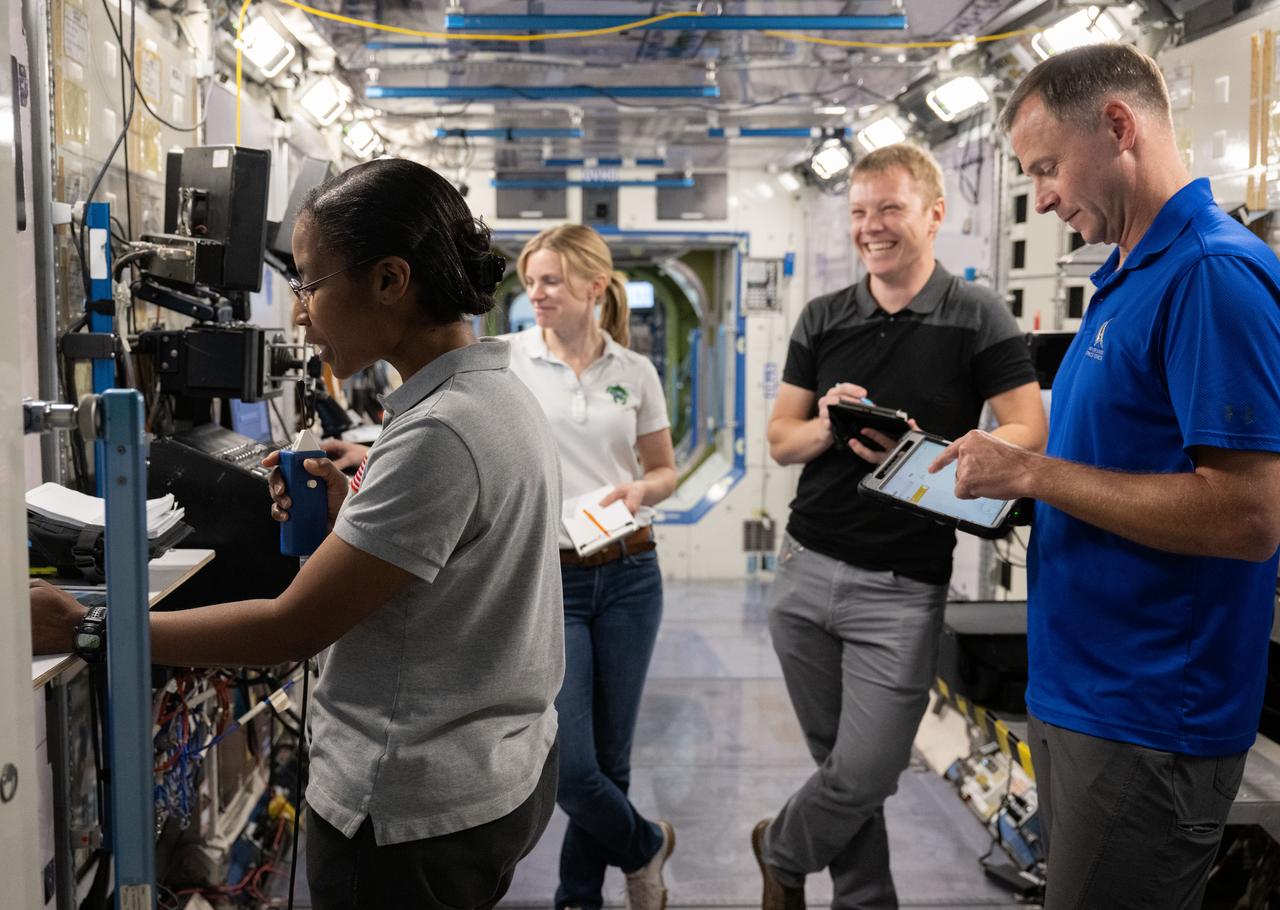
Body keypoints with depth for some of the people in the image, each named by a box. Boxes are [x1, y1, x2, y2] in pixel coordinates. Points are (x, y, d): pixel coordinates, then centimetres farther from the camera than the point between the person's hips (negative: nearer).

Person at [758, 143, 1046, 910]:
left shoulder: (978, 318, -3)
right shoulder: (822, 320, 8)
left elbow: (1029, 435, -8)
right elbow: (781, 440, 9)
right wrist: (828, 426, -13)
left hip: (903, 586, -3)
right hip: (806, 569, 4)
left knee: (865, 775, -1)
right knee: (836, 761, 13)